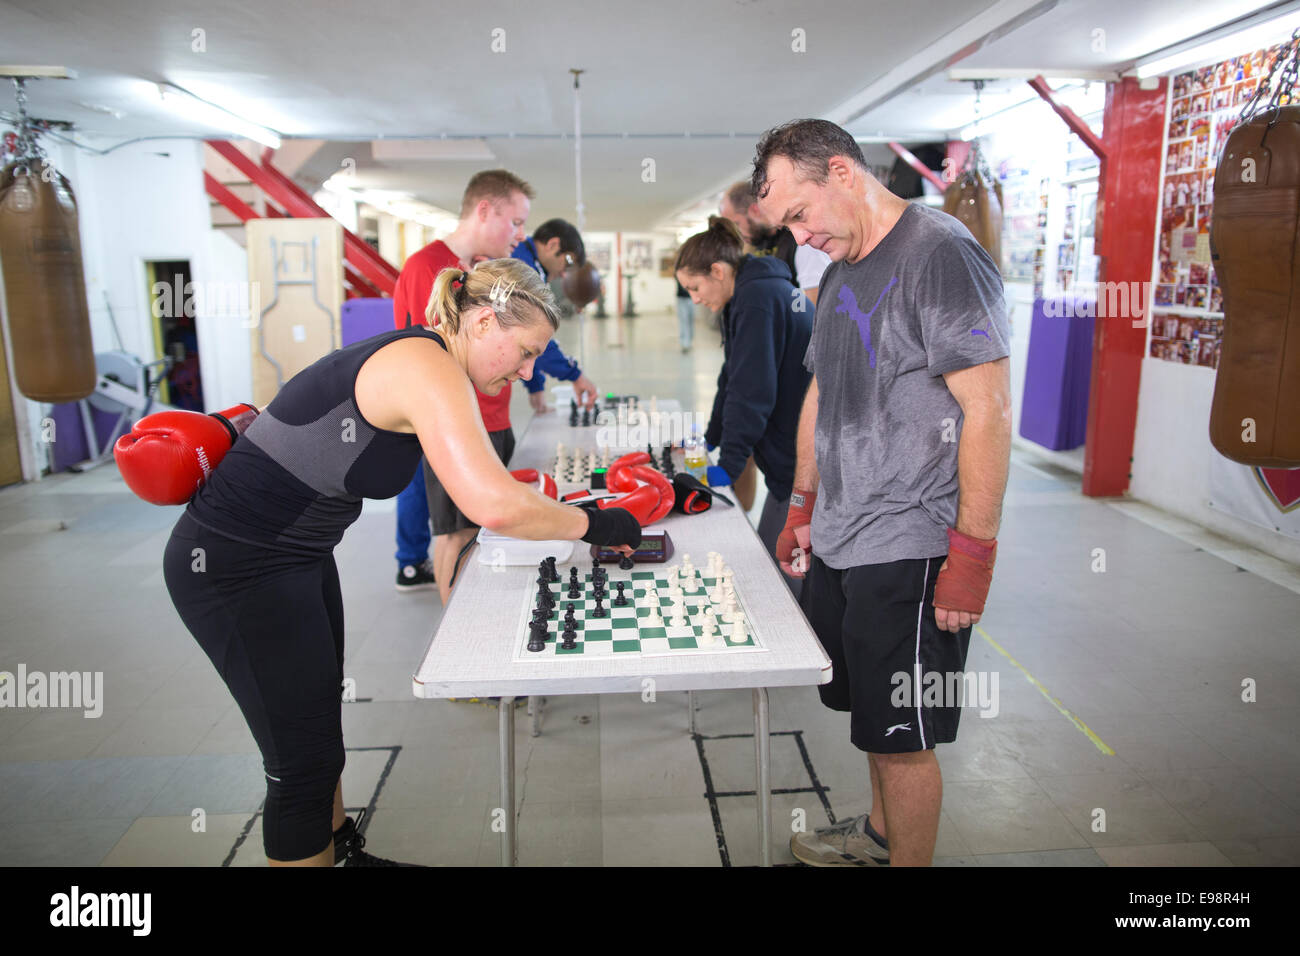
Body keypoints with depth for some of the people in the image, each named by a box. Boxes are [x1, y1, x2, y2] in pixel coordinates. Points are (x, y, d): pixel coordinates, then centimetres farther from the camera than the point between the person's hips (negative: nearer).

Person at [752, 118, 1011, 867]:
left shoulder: (941, 254, -14)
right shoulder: (844, 271, 14)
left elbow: (989, 410, -18)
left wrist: (973, 553, -19)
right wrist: (803, 508, 21)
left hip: (908, 553, -8)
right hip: (839, 546, 8)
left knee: (903, 735, 4)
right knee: (869, 715, 21)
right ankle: (880, 834, 42)